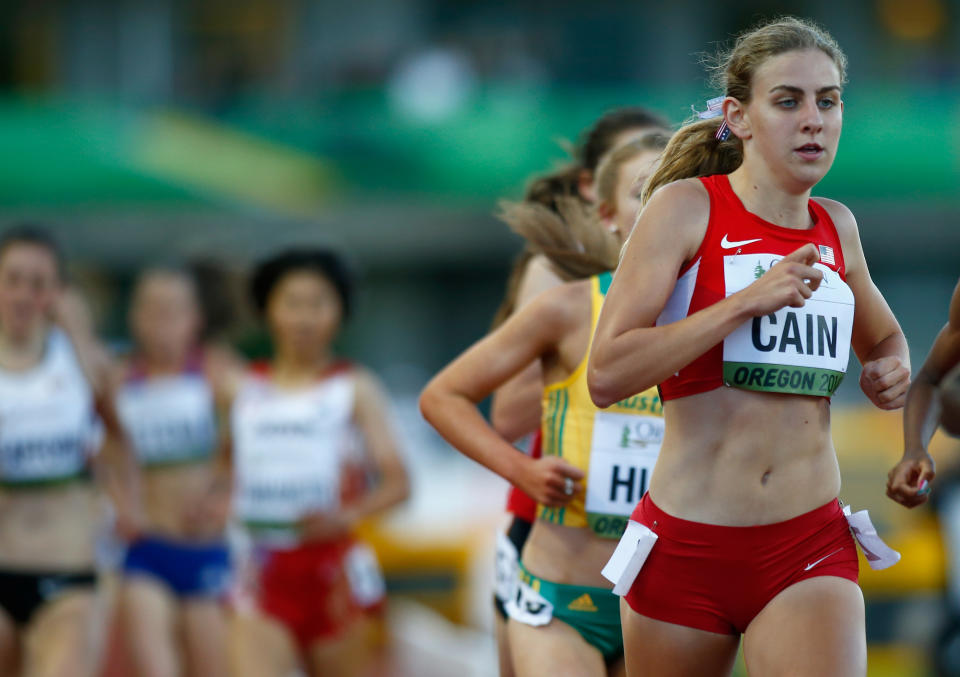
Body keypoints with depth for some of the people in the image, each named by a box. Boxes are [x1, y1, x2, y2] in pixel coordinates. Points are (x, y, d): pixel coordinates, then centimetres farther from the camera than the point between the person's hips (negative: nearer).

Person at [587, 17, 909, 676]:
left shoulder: (837, 228, 11)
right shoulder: (686, 206, -3)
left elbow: (884, 335, 34)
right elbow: (607, 374, -14)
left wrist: (893, 369, 10)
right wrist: (748, 300, -17)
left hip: (810, 551, 3)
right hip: (685, 547, -2)